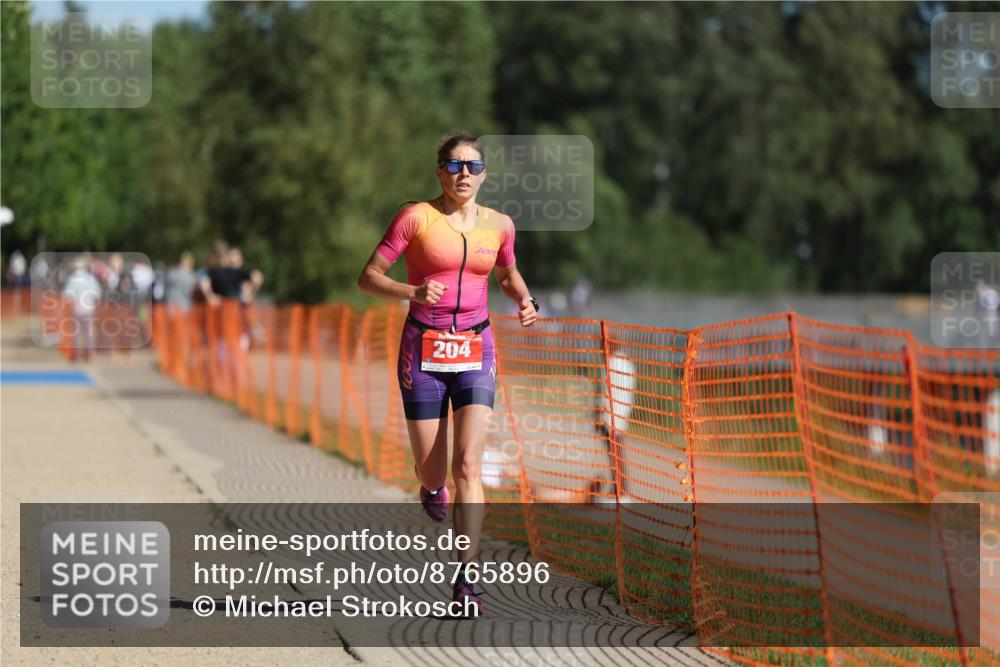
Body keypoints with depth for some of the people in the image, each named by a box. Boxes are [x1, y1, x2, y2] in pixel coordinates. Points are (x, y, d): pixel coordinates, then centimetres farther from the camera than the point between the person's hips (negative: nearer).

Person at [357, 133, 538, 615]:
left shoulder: (498, 225, 5)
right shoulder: (416, 217, -6)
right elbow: (368, 277, -5)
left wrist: (525, 300, 2)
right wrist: (413, 292, -23)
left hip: (475, 350, 2)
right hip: (423, 349, -2)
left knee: (468, 465, -13)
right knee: (433, 472, 3)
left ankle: (465, 581, -12)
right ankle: (432, 484, 43)